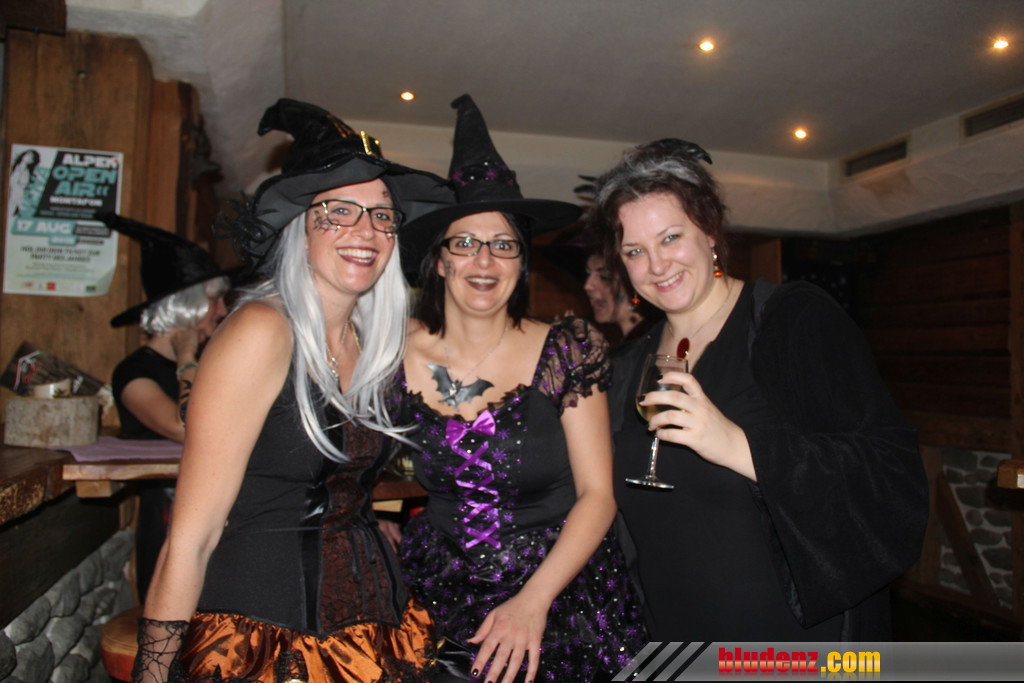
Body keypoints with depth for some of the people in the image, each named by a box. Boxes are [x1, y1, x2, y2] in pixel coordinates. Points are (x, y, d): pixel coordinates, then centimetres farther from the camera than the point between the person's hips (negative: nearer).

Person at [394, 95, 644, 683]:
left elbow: (598, 493, -10)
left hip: (562, 602, -1)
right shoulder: (398, 358, -7)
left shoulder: (567, 352, -11)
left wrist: (533, 601, -18)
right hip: (443, 606, 1)